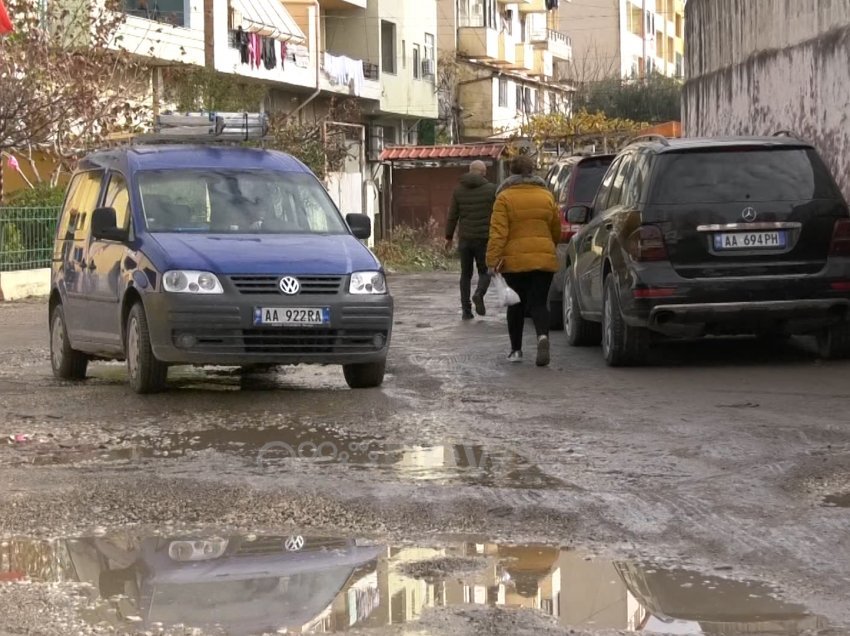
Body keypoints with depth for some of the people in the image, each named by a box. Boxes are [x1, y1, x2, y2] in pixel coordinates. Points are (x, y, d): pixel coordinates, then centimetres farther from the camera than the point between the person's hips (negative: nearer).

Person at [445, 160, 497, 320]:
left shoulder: (458, 190, 4)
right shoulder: (491, 189, -4)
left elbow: (452, 216, 5)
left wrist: (448, 236, 13)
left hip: (465, 239, 2)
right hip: (484, 238, -2)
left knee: (465, 274, 11)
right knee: (484, 272, 9)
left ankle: (466, 309, 6)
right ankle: (479, 294, -20)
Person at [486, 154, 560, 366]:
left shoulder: (504, 198, -4)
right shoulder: (546, 196, 7)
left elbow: (498, 232, -12)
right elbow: (556, 230, 15)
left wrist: (493, 259, -13)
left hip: (515, 260, -2)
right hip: (544, 259, 2)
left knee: (517, 305, 11)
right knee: (539, 303, 2)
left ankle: (516, 349, 17)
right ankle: (542, 335, -25)